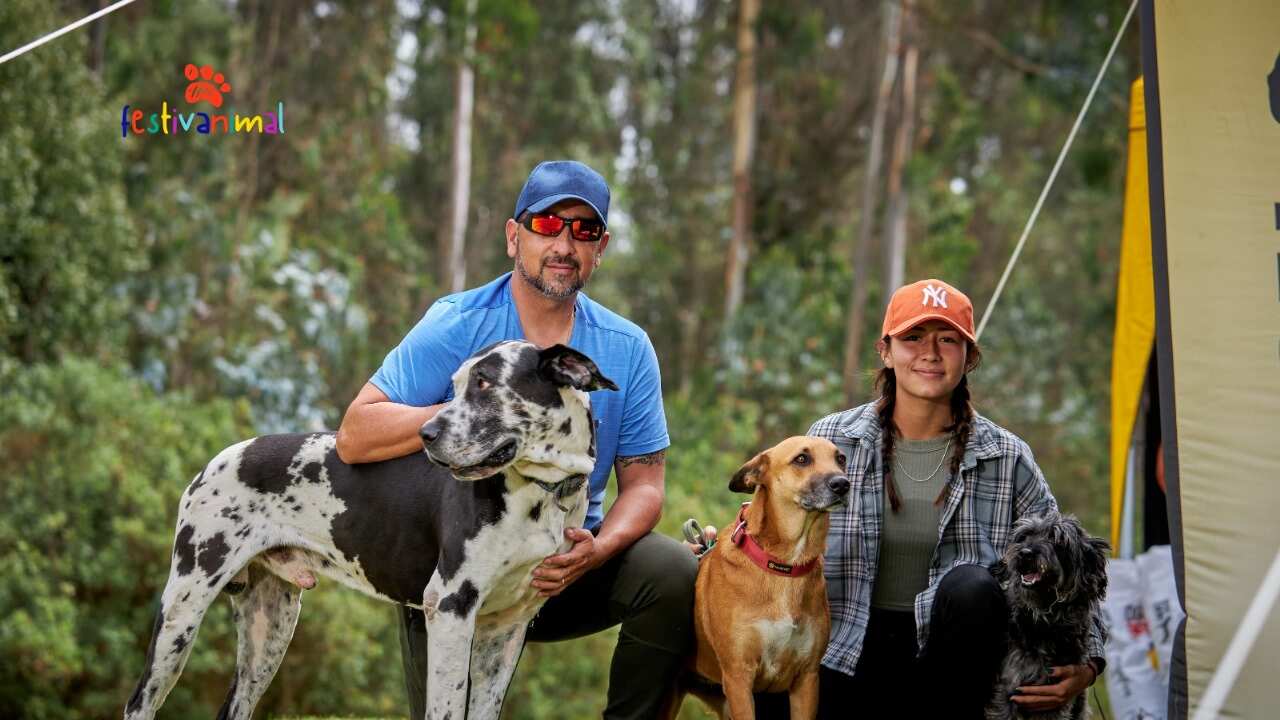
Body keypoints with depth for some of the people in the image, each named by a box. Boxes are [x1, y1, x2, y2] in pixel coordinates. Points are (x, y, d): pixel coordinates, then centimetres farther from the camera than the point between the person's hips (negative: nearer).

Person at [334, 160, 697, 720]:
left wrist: (597, 551, -22)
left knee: (674, 572, -22)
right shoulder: (457, 326, -10)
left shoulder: (628, 349, -1)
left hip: (567, 553, 3)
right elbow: (355, 436, -19)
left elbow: (643, 483, 0)